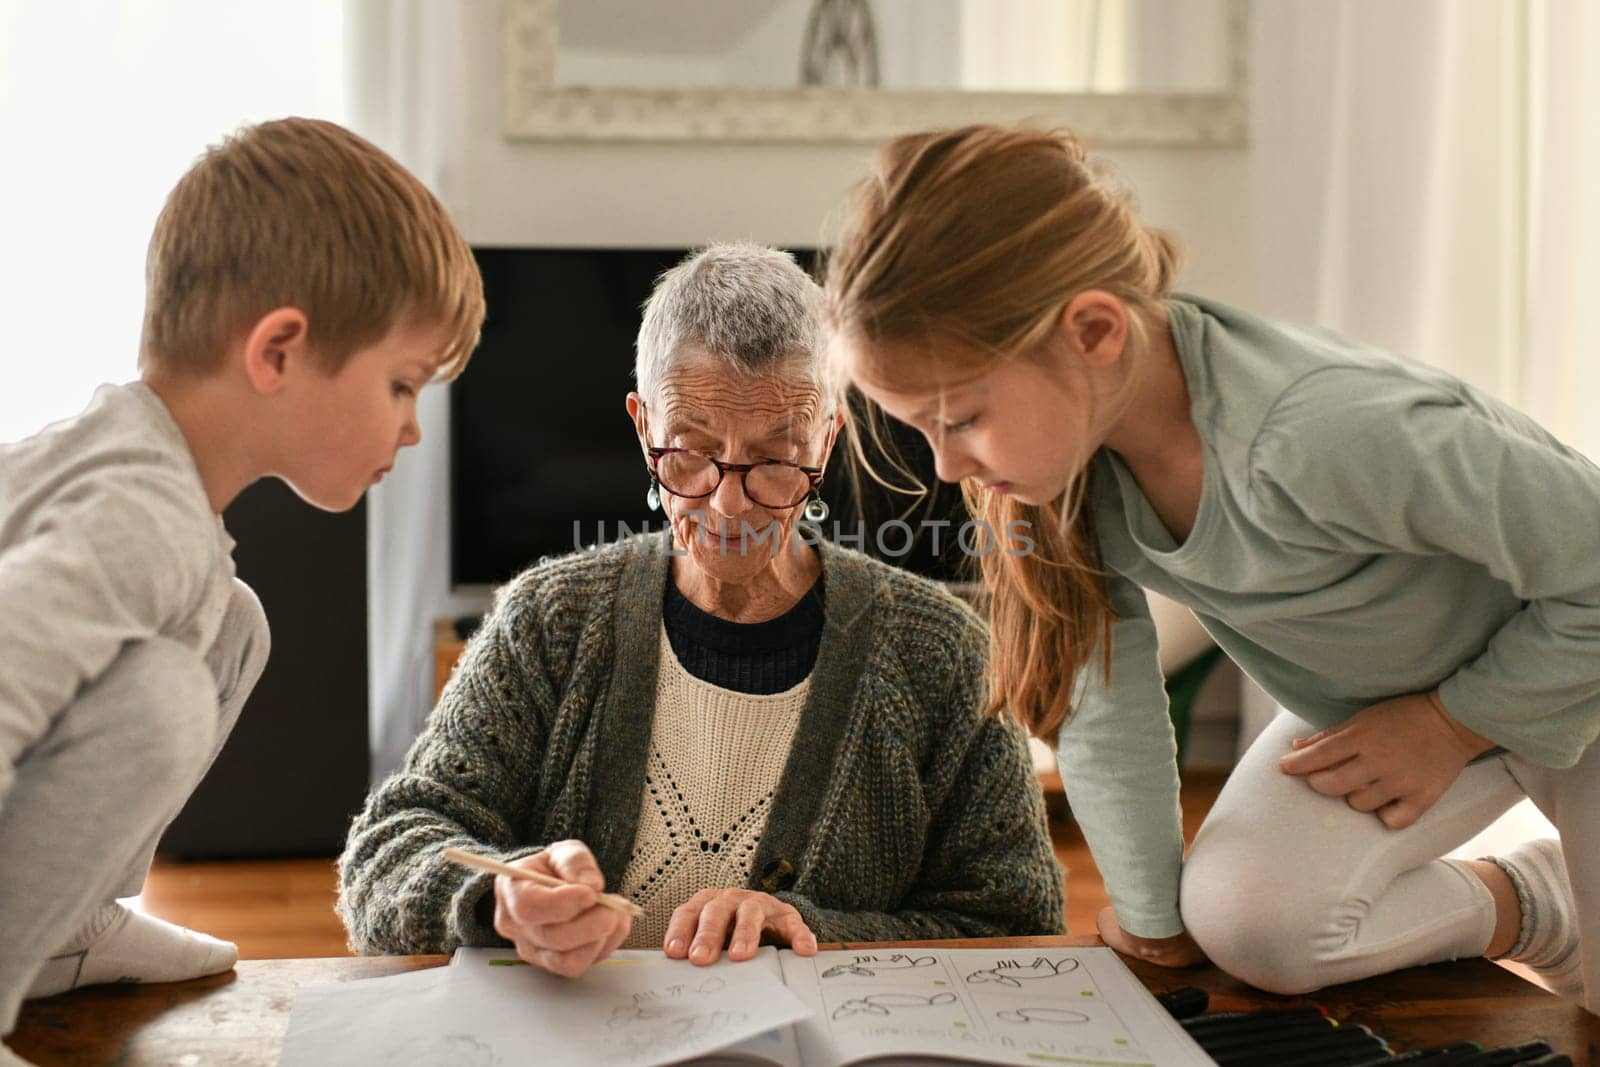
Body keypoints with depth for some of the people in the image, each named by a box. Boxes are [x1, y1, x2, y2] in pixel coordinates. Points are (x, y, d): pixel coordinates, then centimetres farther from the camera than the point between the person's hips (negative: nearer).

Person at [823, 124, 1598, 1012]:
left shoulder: (1323, 436, -42)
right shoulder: (1069, 439, -21)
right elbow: (1104, 700, -10)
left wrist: (1449, 727, -17)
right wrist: (1153, 921, -5)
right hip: (1368, 698, 5)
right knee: (1238, 915, -17)